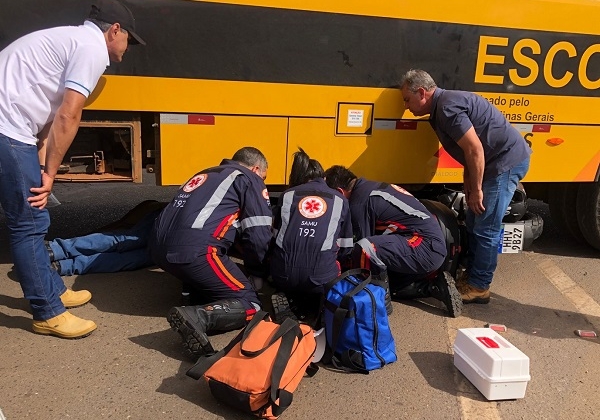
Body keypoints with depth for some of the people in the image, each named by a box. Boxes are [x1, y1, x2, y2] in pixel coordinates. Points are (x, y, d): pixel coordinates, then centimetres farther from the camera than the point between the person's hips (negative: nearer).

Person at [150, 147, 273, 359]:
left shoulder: (205, 175, 31)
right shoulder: (250, 180, 10)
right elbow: (258, 235, 3)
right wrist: (257, 274, 18)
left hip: (159, 246, 8)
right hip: (193, 251, -8)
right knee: (249, 305, -1)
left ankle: (193, 290, 9)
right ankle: (196, 316, -23)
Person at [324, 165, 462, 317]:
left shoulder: (358, 202, -14)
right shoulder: (370, 187, 16)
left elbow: (365, 246, -7)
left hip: (426, 247, -11)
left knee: (364, 250, -28)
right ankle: (436, 286, 14)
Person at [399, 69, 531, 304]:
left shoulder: (447, 108, -20)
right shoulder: (441, 109, 12)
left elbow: (475, 149, -24)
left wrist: (476, 190, -17)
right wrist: (468, 185, 12)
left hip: (507, 161, -11)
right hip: (496, 162, 11)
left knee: (485, 229, -5)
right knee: (473, 223, 15)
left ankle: (479, 287, 7)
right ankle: (471, 277, 26)